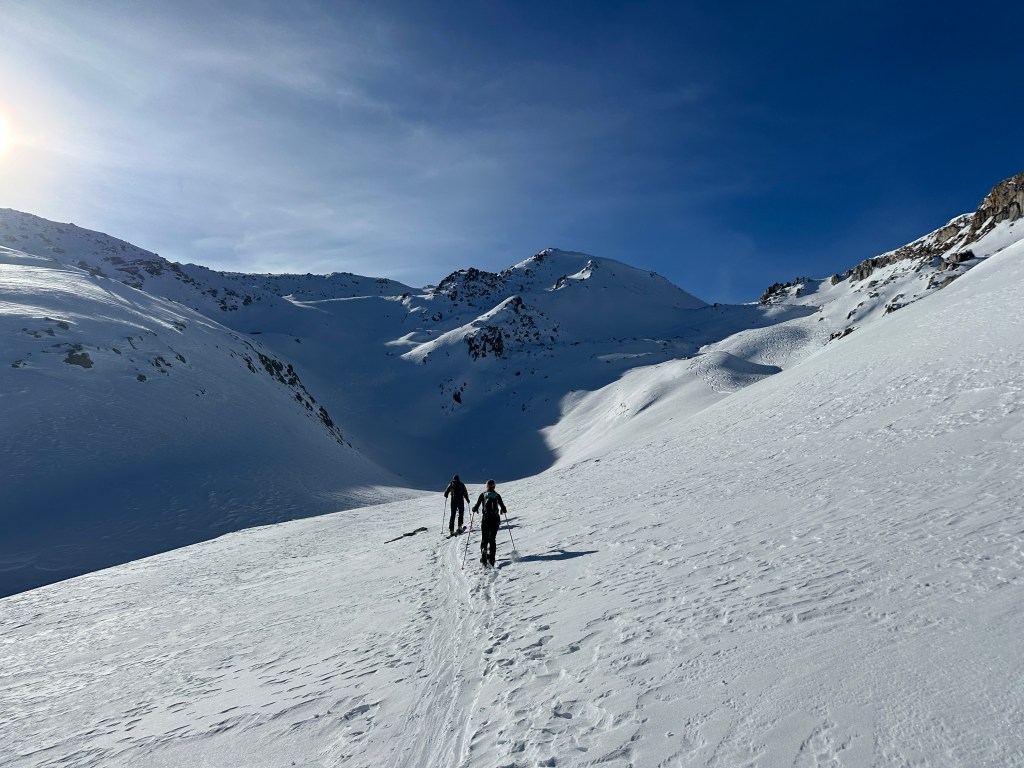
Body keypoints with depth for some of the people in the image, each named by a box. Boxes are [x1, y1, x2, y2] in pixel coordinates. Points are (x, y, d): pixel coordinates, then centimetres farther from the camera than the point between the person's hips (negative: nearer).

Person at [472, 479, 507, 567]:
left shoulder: (483, 495, 1)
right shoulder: (497, 495, 3)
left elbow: (476, 507, -4)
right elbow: (503, 508, 0)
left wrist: (474, 509, 18)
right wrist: (504, 510, 23)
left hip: (485, 519, -1)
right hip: (495, 519, 1)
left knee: (484, 539, 11)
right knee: (492, 539, 9)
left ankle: (483, 555, -9)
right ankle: (491, 559, 0)